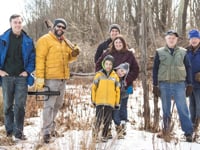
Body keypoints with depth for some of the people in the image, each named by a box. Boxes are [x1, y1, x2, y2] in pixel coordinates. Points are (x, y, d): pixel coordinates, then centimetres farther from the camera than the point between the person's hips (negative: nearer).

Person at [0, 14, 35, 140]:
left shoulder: (28, 41, 5)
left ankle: (18, 132, 3)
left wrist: (28, 71, -4)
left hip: (21, 77, 0)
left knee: (20, 105, -3)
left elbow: (33, 57, 8)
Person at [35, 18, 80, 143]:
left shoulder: (65, 42, 17)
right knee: (49, 104, -9)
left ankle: (51, 127, 28)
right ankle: (47, 132, -5)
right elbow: (40, 59, -13)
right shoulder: (45, 40, -7)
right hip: (51, 78, -8)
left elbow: (68, 57, 22)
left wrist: (74, 54, -1)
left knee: (58, 104, 15)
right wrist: (40, 77, -20)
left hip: (62, 78, 8)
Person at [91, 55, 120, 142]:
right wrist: (93, 100, 3)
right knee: (99, 118, -8)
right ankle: (96, 132, 13)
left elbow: (117, 90, 8)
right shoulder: (99, 75, 0)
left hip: (110, 102, 1)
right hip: (99, 101, -1)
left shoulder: (115, 76, 3)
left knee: (107, 120, 6)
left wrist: (117, 102, 7)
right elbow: (93, 88, 4)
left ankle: (104, 136, 18)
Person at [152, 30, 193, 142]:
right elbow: (155, 69, 7)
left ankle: (188, 132, -2)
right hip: (164, 84, 1)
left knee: (183, 109, -6)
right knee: (166, 110, 8)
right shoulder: (160, 52, 6)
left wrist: (189, 84, 5)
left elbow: (188, 68, 9)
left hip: (179, 84, -1)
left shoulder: (183, 52, 7)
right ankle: (166, 131, 19)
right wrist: (155, 85, 2)